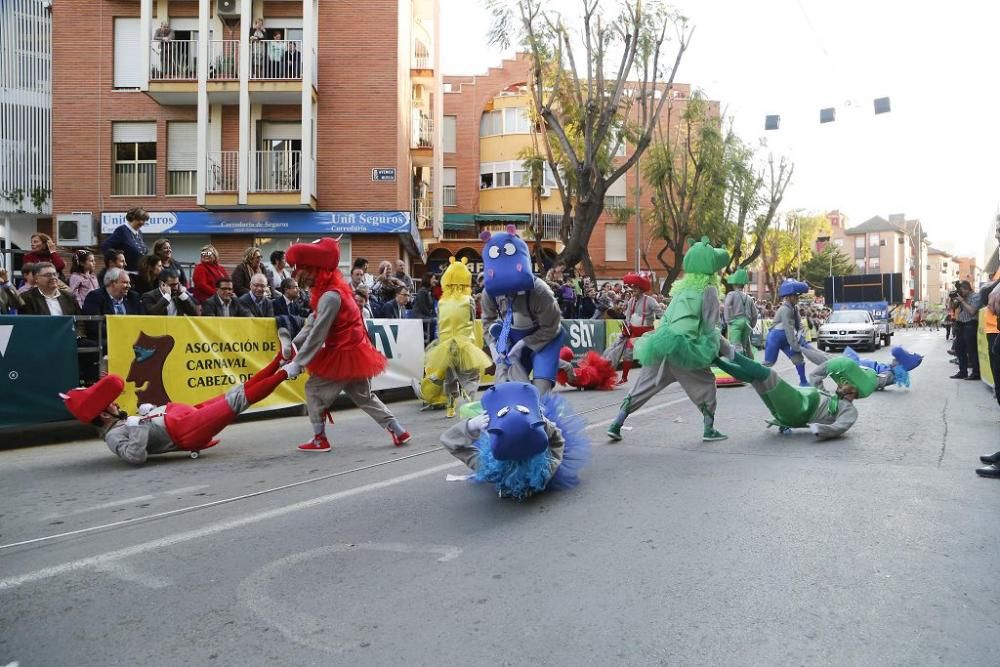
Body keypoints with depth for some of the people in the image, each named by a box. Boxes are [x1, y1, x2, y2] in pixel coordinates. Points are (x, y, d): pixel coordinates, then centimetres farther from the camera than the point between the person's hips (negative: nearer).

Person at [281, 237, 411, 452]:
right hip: (353, 351, 9)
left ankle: (320, 439, 11)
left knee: (314, 388, 3)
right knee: (363, 395, 18)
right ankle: (398, 431, 20)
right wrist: (293, 345, 2)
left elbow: (317, 336, -24)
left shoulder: (330, 296, -22)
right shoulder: (332, 290, 9)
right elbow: (312, 323, 10)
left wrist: (297, 364, -19)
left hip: (345, 354, -9)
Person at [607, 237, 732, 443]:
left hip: (660, 345, 6)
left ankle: (616, 425, 8)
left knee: (643, 387, 10)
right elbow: (711, 329, 2)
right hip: (683, 348, -6)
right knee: (706, 382, 13)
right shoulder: (709, 290, 3)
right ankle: (709, 429, 14)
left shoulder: (683, 288, 22)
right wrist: (728, 349, 11)